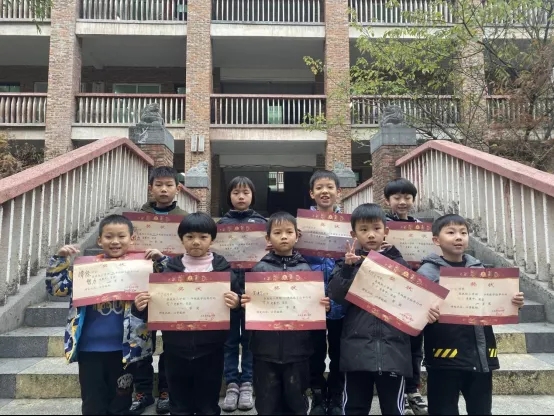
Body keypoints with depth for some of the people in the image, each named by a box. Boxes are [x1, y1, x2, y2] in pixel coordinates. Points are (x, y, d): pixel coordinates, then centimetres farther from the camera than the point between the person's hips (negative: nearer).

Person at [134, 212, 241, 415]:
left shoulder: (223, 270, -2)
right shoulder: (169, 269, 1)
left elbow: (237, 301, -2)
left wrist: (235, 304, -23)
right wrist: (142, 306, -16)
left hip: (210, 350, -1)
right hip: (176, 350, 1)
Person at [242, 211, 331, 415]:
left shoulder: (306, 269, 3)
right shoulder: (259, 269, 0)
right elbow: (249, 303, 1)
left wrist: (324, 306, -12)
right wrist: (245, 304, -20)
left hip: (297, 348, 1)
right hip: (266, 348, 0)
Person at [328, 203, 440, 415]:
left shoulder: (398, 263, 7)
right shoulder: (348, 262, 5)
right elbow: (336, 295, -7)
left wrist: (425, 311, -14)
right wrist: (347, 267, -19)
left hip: (392, 349, 0)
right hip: (357, 349, 0)